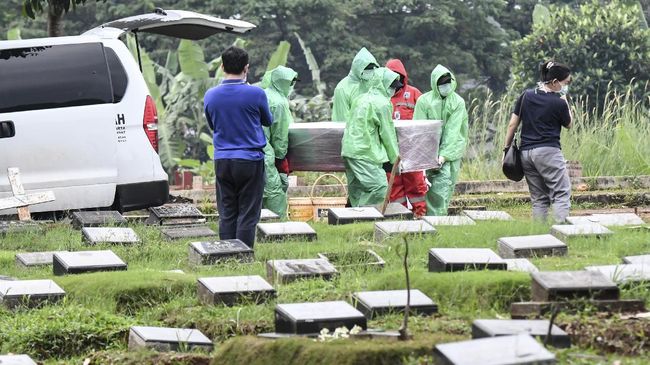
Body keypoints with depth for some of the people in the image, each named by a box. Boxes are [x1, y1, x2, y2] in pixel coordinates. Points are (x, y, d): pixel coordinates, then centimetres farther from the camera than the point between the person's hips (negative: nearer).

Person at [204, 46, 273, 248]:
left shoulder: (210, 95, 0)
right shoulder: (255, 94, -11)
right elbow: (268, 121, 8)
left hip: (222, 161, 3)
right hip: (250, 160, -3)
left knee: (227, 214, 9)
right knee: (248, 214, 1)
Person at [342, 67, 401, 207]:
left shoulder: (361, 99, 16)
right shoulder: (382, 103, -9)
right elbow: (387, 134, -5)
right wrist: (395, 158, 7)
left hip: (348, 150, 9)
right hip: (365, 153, -9)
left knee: (356, 190, 11)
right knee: (380, 188, -11)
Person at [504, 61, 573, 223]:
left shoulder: (526, 96, 7)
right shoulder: (559, 103, -8)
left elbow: (512, 124, 8)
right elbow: (568, 124, 10)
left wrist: (507, 148, 15)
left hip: (526, 152, 6)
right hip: (548, 152, -6)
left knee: (538, 199, 10)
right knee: (562, 194, -5)